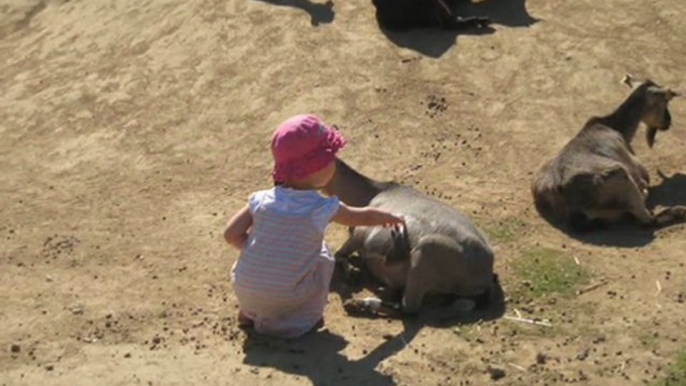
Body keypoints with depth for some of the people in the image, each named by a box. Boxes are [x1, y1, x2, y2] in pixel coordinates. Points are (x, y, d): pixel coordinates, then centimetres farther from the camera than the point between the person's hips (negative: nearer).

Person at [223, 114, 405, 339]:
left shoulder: (262, 200, -5)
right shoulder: (323, 208, -10)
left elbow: (232, 234, -5)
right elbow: (364, 217, 6)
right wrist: (390, 217, 25)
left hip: (244, 292, 3)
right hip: (286, 300, -2)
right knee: (321, 257, 18)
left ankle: (248, 313, 28)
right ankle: (306, 318, 14)